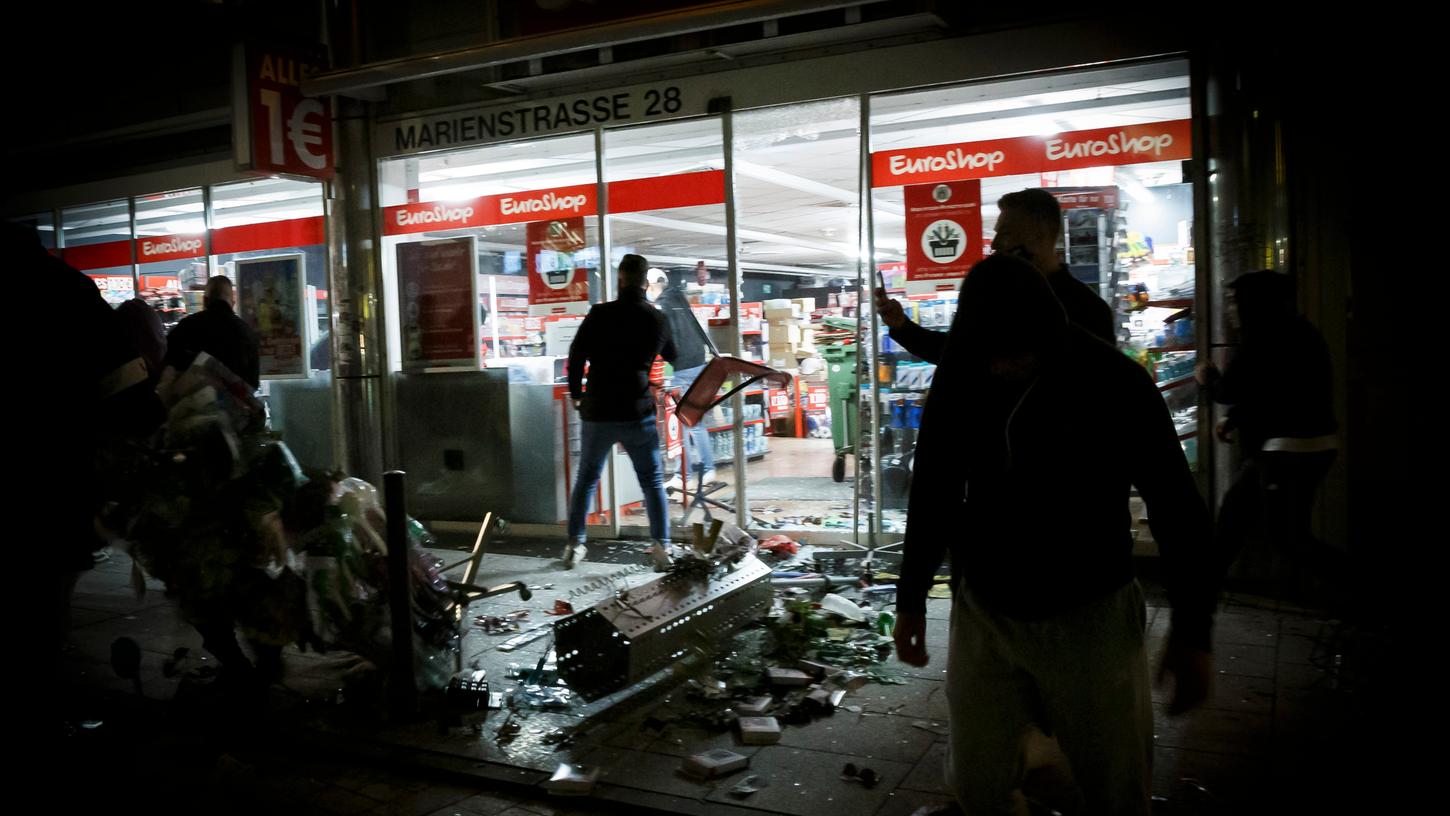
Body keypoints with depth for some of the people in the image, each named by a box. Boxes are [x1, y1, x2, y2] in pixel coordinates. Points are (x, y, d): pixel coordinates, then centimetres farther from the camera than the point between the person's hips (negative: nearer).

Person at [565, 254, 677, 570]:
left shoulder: (600, 314, -6)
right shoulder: (658, 319, 3)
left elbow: (576, 355, -5)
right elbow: (673, 357, 19)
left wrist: (576, 393, 10)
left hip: (598, 411, 0)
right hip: (638, 412, 1)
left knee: (586, 478, 14)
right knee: (653, 481, 9)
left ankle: (574, 544, 15)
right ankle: (662, 546, 2)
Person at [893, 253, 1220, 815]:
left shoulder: (1115, 383, -14)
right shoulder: (957, 383, -6)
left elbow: (1177, 507, -7)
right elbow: (932, 494, 7)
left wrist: (1192, 632, -6)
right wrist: (911, 599, 12)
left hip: (1090, 617, -2)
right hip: (984, 612, 3)